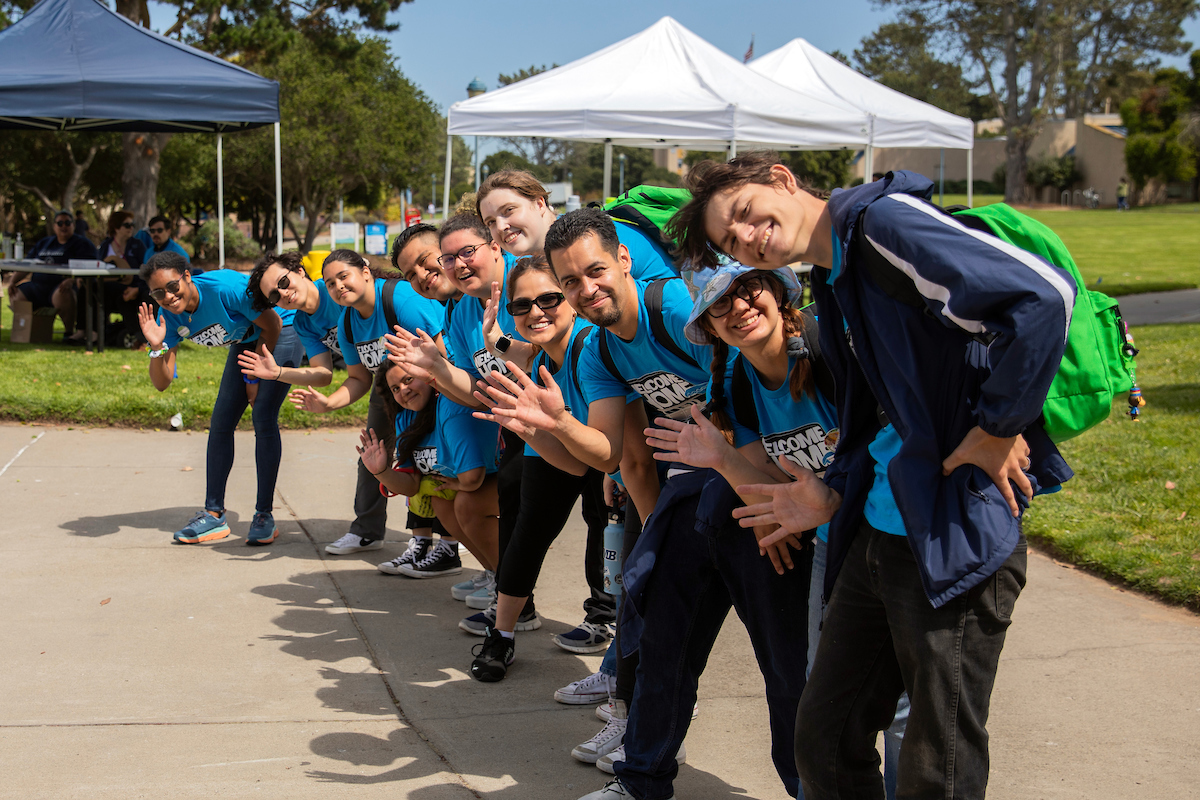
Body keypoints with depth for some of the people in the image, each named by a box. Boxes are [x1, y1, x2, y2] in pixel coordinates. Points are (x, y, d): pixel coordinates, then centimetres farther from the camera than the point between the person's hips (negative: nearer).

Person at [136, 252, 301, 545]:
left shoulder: (224, 288, -35)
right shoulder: (169, 317, -14)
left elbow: (272, 325, -21)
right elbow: (162, 383, -12)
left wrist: (254, 377, -12)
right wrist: (156, 347, -32)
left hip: (282, 333, -7)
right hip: (246, 341, 7)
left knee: (263, 418, -18)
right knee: (221, 422, 0)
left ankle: (264, 515, -11)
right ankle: (214, 515, 8)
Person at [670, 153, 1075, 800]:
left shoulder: (882, 220, -13)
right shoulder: (834, 281, 16)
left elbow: (1040, 295, -25)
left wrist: (998, 429, -18)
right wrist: (834, 497, 8)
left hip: (953, 540, -9)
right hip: (876, 535, 9)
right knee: (823, 738, 17)